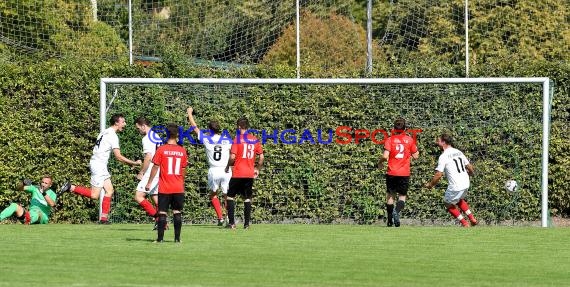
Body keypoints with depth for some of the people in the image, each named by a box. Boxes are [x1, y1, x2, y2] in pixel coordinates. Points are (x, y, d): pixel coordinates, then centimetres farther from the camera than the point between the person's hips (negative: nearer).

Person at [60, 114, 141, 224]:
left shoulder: (105, 132, 14)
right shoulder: (113, 136, -14)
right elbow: (118, 156, -16)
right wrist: (134, 163, -9)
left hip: (101, 165, 10)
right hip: (98, 165, -10)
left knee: (109, 190, 8)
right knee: (94, 195, -9)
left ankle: (104, 218, 6)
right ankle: (71, 188, -5)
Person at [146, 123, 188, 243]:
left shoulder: (161, 150, -7)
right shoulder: (182, 151, 1)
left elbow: (155, 167, -5)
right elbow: (183, 170, 9)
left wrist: (149, 183, 4)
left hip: (164, 188, -2)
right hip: (178, 188, 2)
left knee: (162, 213, 1)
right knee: (177, 213, 7)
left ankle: (160, 238, -2)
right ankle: (177, 238, 6)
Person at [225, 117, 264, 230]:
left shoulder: (237, 139, -8)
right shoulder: (255, 140, 5)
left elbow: (232, 157, -14)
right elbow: (261, 157, 6)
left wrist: (228, 166, 3)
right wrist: (257, 169, 19)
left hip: (237, 174, -4)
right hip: (250, 174, 4)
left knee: (230, 196, 7)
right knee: (247, 198, 10)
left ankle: (231, 222, -1)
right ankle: (246, 223, 7)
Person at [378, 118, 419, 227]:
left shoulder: (390, 140, -4)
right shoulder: (409, 140, 1)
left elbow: (385, 156, -14)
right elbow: (415, 156, 6)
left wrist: (380, 162, 6)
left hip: (392, 172, 0)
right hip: (404, 173, 0)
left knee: (390, 195, 14)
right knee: (402, 196, 7)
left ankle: (390, 220, 17)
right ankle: (397, 211, -24)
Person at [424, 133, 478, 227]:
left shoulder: (443, 156, -11)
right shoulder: (458, 152, 9)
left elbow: (438, 175, -15)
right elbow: (470, 167, 17)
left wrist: (430, 184, 1)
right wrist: (471, 173, 41)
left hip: (455, 186, -7)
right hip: (466, 184, 7)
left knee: (449, 204, 15)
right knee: (459, 200, 32)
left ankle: (465, 224, 13)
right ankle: (472, 219, 26)